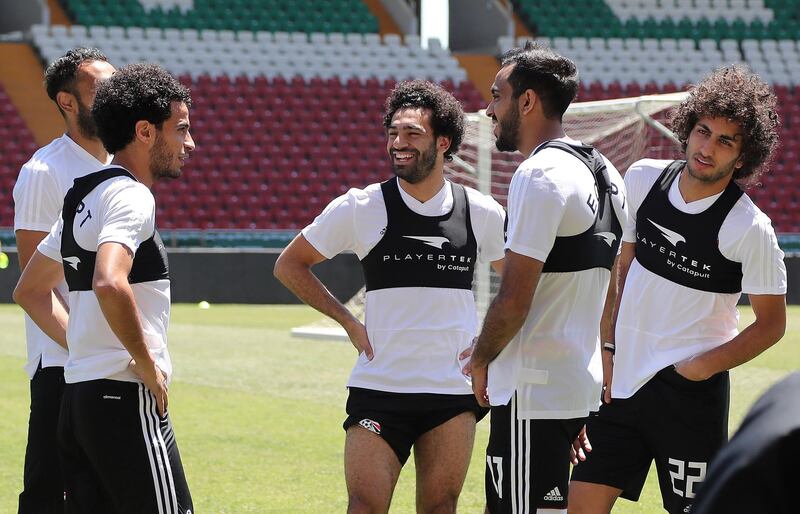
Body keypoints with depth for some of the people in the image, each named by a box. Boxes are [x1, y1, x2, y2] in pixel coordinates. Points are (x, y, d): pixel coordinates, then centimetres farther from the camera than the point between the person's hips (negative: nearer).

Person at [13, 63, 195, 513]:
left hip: (78, 396, 9)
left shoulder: (84, 197, 17)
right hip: (128, 399, -9)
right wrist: (147, 363, -19)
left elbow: (30, 291, 27)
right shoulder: (131, 197, -12)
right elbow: (109, 285, -30)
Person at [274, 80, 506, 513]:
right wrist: (348, 322, 2)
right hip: (377, 391, -2)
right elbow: (289, 266, 9)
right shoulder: (360, 208, -2)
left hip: (454, 392, 2)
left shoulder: (481, 213, 3)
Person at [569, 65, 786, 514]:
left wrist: (704, 365, -15)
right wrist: (608, 347, 11)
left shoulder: (750, 229, -15)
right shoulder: (643, 179, 2)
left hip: (690, 393, -6)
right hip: (621, 378, 6)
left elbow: (771, 324, -7)